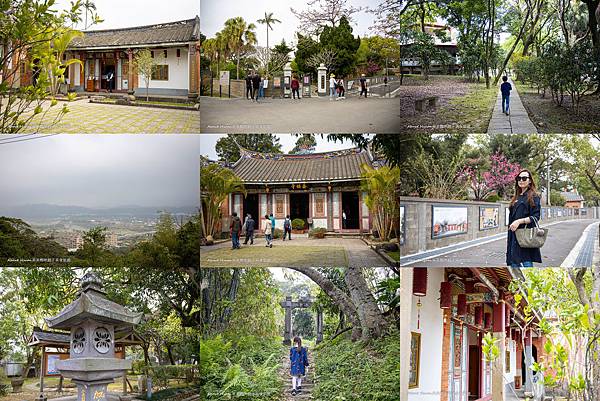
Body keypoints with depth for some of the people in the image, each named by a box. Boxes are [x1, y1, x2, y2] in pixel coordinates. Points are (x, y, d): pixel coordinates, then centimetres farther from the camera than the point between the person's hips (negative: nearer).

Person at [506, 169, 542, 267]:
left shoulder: (533, 197, -3)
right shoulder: (517, 198, 19)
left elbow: (535, 217, -11)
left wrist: (520, 221, -23)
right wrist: (508, 238, 16)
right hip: (514, 237, 8)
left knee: (526, 262, -9)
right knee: (514, 263, 8)